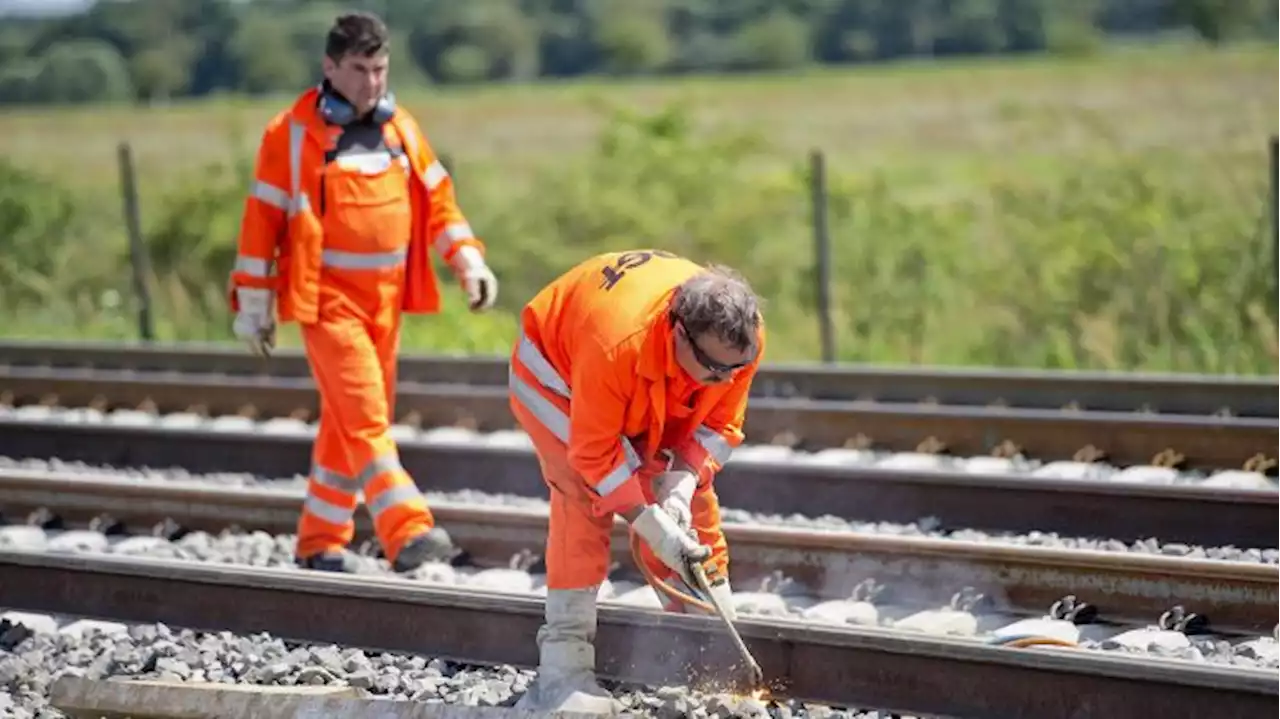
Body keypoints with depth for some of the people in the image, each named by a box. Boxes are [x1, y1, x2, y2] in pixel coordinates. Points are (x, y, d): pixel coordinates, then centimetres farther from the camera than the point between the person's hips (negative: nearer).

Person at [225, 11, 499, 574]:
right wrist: (254, 304, -3)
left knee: (348, 421, 12)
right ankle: (407, 532, -24)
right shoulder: (291, 134, -6)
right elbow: (262, 219, -3)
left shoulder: (401, 128, 9)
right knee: (363, 416, -15)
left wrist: (470, 262, 0)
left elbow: (437, 200, 14)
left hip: (386, 300, 6)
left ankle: (321, 540, 22)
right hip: (326, 298, -6)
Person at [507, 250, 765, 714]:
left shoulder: (742, 338, -30)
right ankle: (564, 668, -22)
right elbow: (596, 453, -34)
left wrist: (682, 488, -29)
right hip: (557, 371, -6)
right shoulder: (617, 343, -46)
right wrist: (651, 525, -36)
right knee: (583, 500, -22)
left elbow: (721, 423, -14)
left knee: (693, 500, -2)